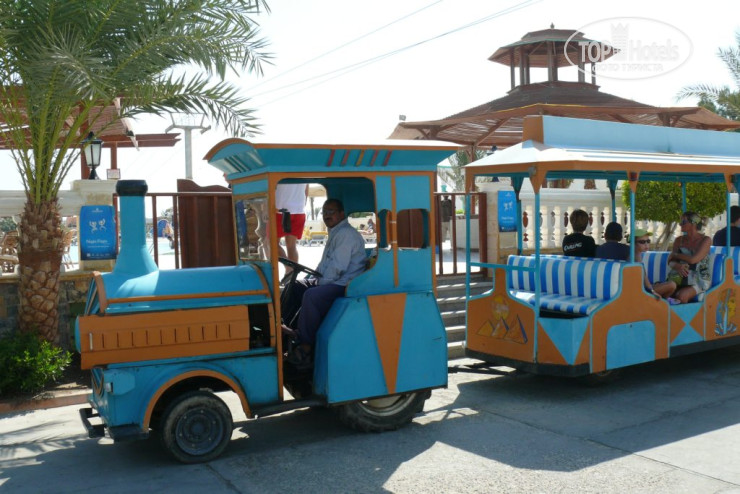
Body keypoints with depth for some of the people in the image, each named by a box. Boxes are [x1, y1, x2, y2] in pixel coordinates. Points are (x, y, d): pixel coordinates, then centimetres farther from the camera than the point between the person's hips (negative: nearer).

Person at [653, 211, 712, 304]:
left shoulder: (705, 240, -3)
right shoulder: (679, 240, 11)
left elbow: (693, 259, -16)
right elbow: (670, 261, 3)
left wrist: (676, 254, -1)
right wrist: (678, 266, -21)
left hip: (699, 280, -3)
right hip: (680, 278, 4)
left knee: (681, 296, -33)